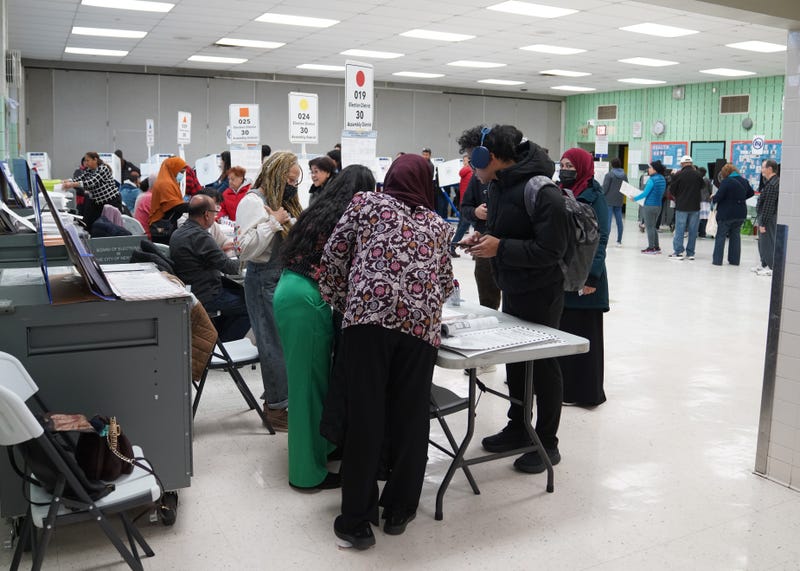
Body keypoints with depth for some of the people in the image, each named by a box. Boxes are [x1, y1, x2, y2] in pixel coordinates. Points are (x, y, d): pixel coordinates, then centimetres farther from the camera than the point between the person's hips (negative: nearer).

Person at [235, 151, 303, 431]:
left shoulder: (285, 202, 17)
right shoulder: (253, 202, -11)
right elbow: (245, 249, -21)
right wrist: (274, 221, -18)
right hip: (265, 281, -9)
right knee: (275, 343, -3)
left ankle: (285, 398, 21)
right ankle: (276, 408, 7)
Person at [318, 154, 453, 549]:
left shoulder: (366, 203, 16)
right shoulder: (437, 223, 25)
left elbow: (333, 259, 10)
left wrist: (342, 305, 21)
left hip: (369, 315, -2)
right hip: (421, 323, 3)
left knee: (364, 417, 2)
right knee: (409, 418, 12)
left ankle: (357, 521, 9)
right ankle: (398, 511, 24)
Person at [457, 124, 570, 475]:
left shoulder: (541, 192, -24)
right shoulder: (496, 185, 5)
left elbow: (551, 250, -26)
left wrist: (500, 248, -25)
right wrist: (484, 238, -2)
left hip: (541, 294, -9)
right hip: (512, 289, 9)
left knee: (543, 365, 4)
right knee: (514, 358, 18)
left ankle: (547, 443, 19)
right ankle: (518, 427, 35)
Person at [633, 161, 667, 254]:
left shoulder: (652, 180, -17)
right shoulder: (662, 179, 7)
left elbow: (645, 193, -16)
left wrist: (635, 198, -3)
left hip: (649, 206, -8)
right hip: (658, 205, 8)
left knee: (649, 227, 0)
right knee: (654, 227, 17)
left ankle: (651, 248, 3)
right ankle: (656, 247, 18)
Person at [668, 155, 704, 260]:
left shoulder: (678, 175, -10)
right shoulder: (698, 175, -3)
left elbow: (672, 190, -2)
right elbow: (703, 186, 15)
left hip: (681, 207, -2)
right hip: (695, 207, 2)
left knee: (679, 230, 3)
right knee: (693, 231, 7)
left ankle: (678, 252, 1)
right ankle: (690, 253, 9)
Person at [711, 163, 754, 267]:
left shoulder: (726, 182, -16)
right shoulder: (744, 181, 7)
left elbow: (718, 196, -18)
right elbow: (751, 193, 21)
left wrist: (713, 198, 3)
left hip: (726, 213, -6)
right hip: (741, 213, 6)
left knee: (721, 236, 2)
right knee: (735, 236, 13)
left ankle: (717, 259, 2)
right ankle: (735, 260, 15)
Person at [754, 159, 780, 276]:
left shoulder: (772, 185, -20)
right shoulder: (772, 182, 14)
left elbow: (768, 206, -22)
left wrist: (763, 223, -22)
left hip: (769, 218, -10)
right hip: (765, 217, 10)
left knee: (767, 243, -5)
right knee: (763, 242, 18)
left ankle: (771, 268, 1)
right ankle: (764, 265, 28)